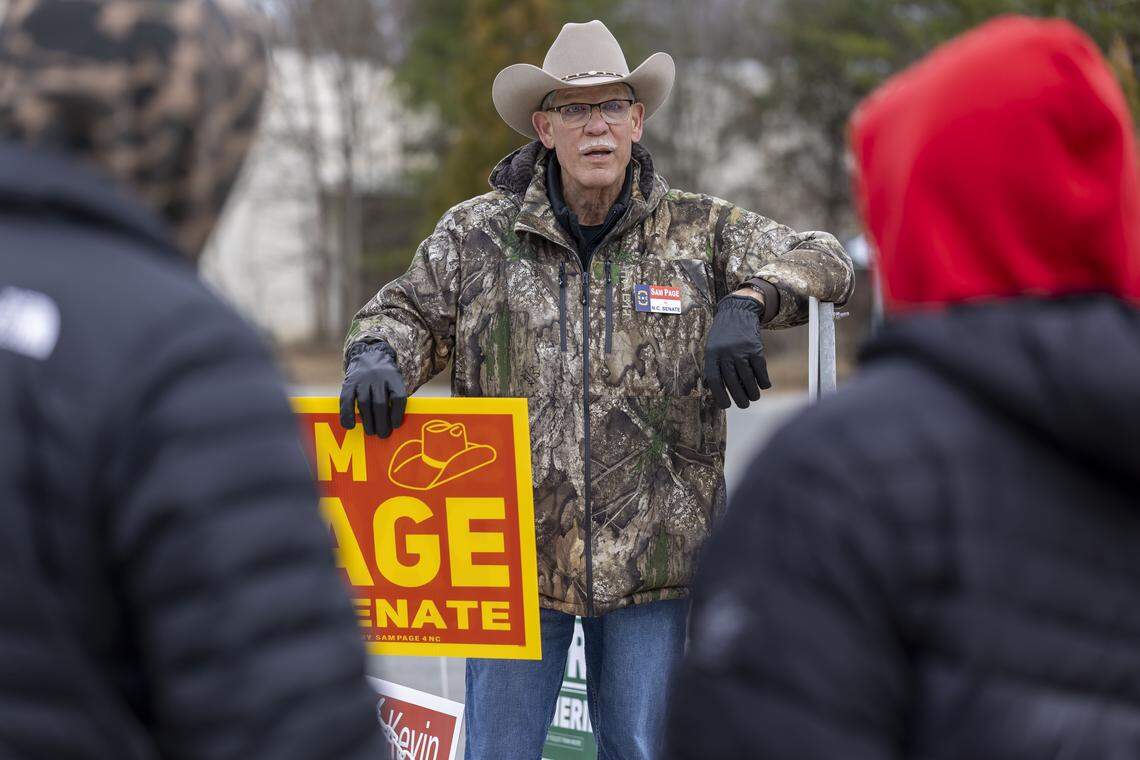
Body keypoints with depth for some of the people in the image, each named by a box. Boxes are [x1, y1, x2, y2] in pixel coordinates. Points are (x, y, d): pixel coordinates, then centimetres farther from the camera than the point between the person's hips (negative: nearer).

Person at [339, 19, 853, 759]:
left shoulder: (699, 229, 4)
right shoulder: (479, 233, 5)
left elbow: (825, 260, 5)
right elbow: (408, 310, 13)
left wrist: (744, 303, -14)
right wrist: (378, 356, -10)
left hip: (650, 554, 0)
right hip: (514, 552, 0)